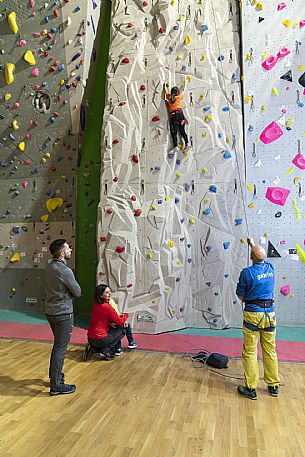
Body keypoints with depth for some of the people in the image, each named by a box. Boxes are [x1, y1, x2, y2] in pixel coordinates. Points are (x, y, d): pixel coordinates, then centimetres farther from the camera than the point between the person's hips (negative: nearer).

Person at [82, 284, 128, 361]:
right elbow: (119, 322, -11)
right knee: (122, 329, 6)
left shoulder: (96, 304, 7)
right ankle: (106, 351, 1)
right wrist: (125, 315, 8)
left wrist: (122, 320, 4)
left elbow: (112, 317, 17)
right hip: (99, 339, -8)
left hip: (90, 338, 8)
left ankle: (93, 348, 15)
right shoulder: (106, 306, -20)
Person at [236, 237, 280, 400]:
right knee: (270, 351, 16)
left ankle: (251, 388, 13)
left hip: (252, 314, -5)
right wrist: (253, 244, 35)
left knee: (250, 353, 5)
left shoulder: (247, 272, -15)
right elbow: (262, 258, 24)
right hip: (269, 313, 5)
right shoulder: (270, 268, 1)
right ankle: (273, 386, 28)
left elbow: (240, 294, -7)